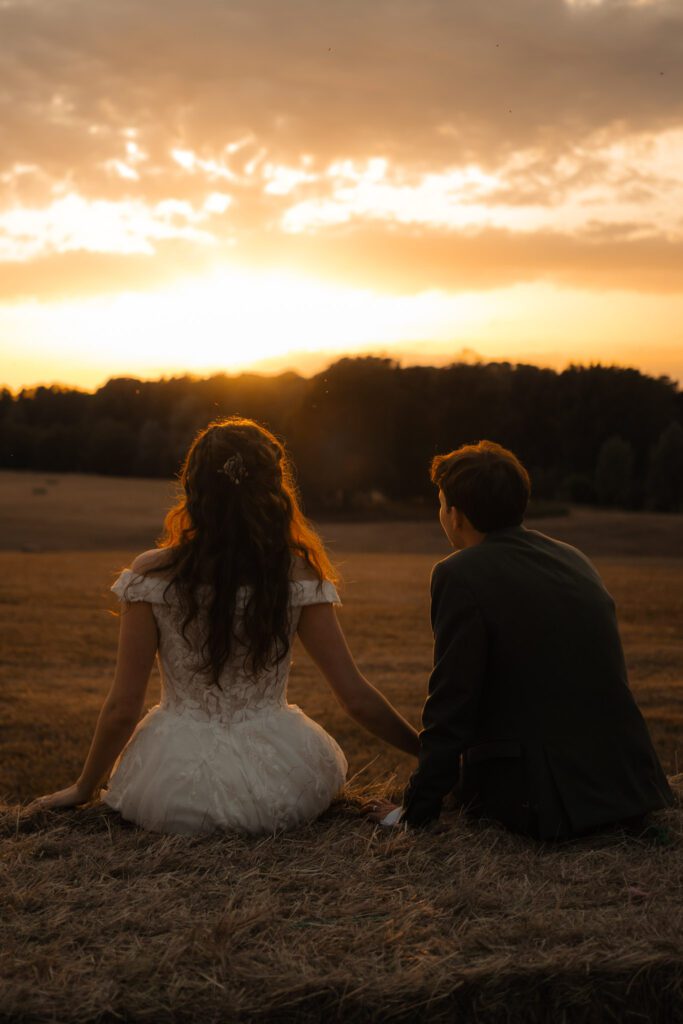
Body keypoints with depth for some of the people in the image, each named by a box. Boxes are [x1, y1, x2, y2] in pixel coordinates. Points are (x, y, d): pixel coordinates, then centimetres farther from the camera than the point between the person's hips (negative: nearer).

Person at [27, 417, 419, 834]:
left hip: (175, 791, 1)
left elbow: (122, 709, -6)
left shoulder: (152, 576, -11)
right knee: (330, 761, 35)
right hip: (278, 790, 0)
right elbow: (357, 698, -7)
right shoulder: (298, 578, -10)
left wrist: (83, 789, 10)